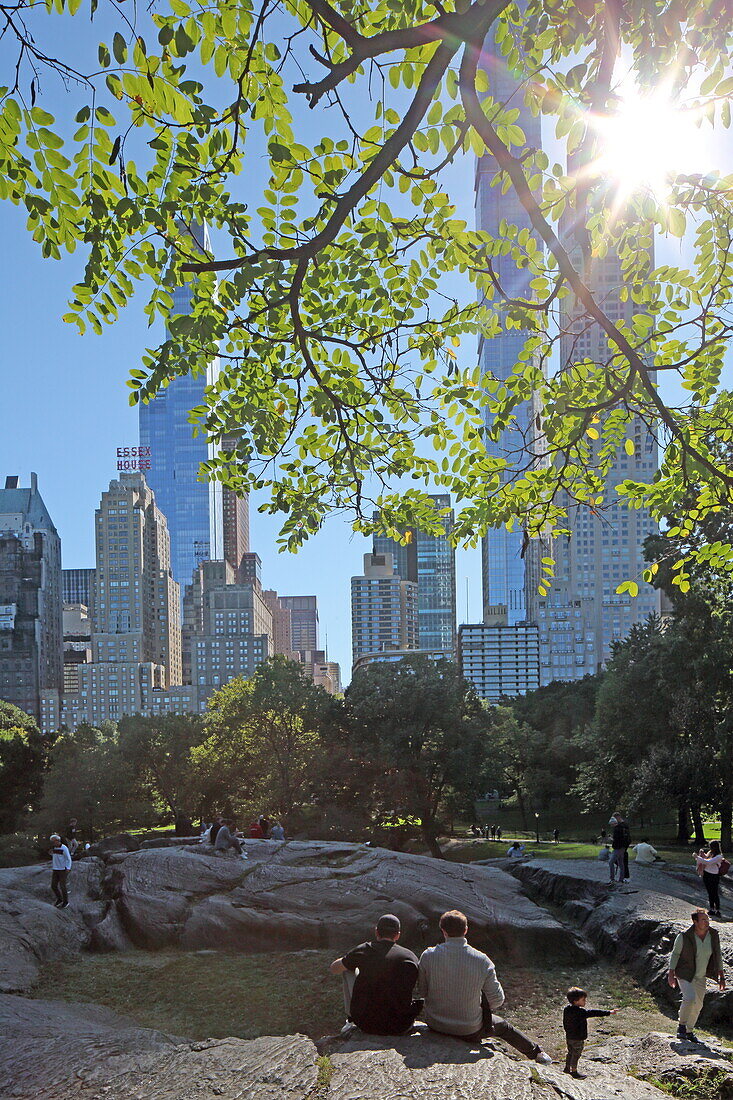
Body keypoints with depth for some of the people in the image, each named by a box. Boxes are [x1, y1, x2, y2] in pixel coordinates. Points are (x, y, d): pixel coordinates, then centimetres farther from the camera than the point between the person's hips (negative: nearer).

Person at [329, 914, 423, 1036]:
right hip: (400, 1029, 0)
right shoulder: (411, 957, -4)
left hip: (366, 1025, 0)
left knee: (349, 970, 19)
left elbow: (334, 969, 13)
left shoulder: (363, 950, -4)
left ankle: (351, 1021, 28)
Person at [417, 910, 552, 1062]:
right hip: (469, 1030, -1)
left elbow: (422, 991, -5)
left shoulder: (428, 955, -17)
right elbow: (497, 1000, -10)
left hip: (435, 1025, 1)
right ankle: (537, 1052, 48)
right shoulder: (481, 960, -17)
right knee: (503, 1027, 29)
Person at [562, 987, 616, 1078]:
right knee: (576, 1055, 8)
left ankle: (567, 1068, 36)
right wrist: (608, 1012, -28)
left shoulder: (567, 1009, 0)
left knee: (570, 1053, 23)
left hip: (569, 1037, 8)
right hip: (578, 1038, -8)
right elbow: (593, 1012, -29)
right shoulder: (580, 1011, -27)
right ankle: (574, 1071, 19)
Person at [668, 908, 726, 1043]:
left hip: (701, 976, 5)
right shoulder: (684, 936, -20)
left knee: (698, 1004, 11)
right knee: (690, 998, -23)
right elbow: (675, 953, -8)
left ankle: (689, 1031, 30)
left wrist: (721, 976, 3)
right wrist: (671, 974, -7)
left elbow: (717, 956, 4)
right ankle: (681, 1026, -2)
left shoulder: (713, 935, -8)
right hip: (685, 974, -5)